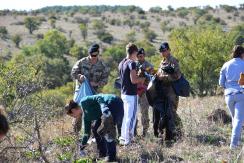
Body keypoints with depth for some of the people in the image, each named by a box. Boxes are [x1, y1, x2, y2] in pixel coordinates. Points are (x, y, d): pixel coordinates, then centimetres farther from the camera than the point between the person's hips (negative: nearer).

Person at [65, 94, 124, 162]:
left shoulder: (83, 102, -8)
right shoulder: (86, 116, 16)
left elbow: (99, 99, -20)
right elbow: (87, 132, 25)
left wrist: (105, 112, -33)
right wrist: (82, 146, 32)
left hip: (115, 103, -10)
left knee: (105, 130, -13)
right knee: (95, 127, 15)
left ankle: (111, 156, -4)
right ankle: (102, 153, 19)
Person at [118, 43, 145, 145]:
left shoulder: (121, 63, 11)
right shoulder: (132, 63, -15)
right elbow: (133, 80, -21)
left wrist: (138, 80, 20)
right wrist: (142, 79, -3)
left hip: (123, 93, 9)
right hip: (131, 94, -9)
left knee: (126, 116, 18)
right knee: (131, 117, -3)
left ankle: (123, 138, 24)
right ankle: (128, 140, -1)